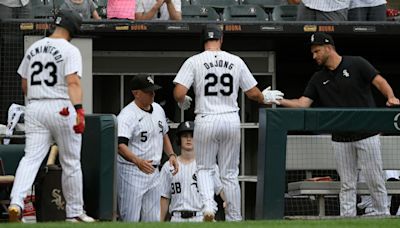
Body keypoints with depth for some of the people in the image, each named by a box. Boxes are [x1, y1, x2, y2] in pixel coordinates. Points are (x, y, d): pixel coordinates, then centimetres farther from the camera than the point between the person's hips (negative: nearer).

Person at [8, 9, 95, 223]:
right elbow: (73, 82, -20)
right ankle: (75, 212, 16)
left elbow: (24, 85, 19)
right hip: (62, 108, -4)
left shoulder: (33, 49, 13)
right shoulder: (70, 50, -6)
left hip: (34, 108, 4)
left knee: (31, 158, -4)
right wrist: (79, 110, -27)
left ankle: (16, 203, -26)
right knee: (71, 163, 8)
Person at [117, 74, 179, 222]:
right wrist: (138, 161, -44)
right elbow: (120, 144, -29)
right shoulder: (127, 115, -17)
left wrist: (171, 155, 8)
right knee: (130, 219, -8)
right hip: (132, 172, -8)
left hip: (153, 172, 8)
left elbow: (164, 135, 25)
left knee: (152, 219, 11)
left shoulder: (158, 109, 10)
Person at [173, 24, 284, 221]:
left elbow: (179, 93, -13)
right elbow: (253, 94, 6)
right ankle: (234, 219, 12)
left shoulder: (194, 61, -4)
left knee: (204, 168, 13)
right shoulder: (236, 61, 3)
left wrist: (183, 102, 10)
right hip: (231, 121, 2)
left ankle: (208, 205, -12)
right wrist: (266, 98, 28)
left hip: (206, 121, -2)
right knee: (230, 173, 11)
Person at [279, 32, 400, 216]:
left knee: (375, 180, -2)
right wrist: (279, 101, -12)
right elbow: (303, 103, 3)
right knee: (346, 184, 4)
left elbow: (380, 82, -8)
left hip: (366, 134, -4)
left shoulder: (356, 64, -3)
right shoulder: (318, 79, 11)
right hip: (340, 138, 4)